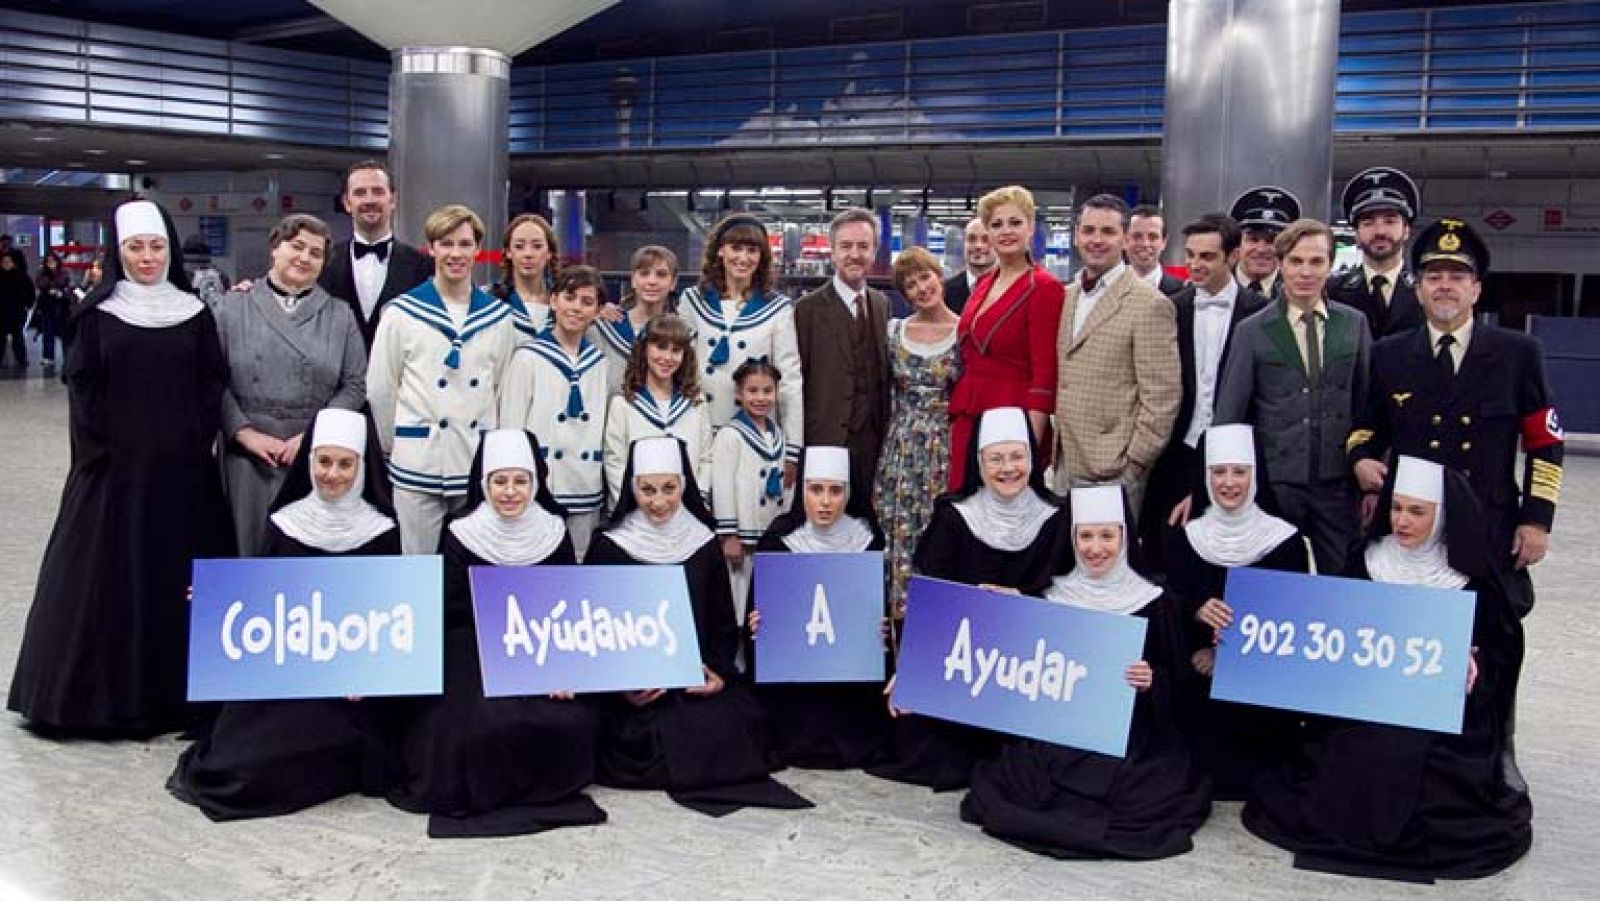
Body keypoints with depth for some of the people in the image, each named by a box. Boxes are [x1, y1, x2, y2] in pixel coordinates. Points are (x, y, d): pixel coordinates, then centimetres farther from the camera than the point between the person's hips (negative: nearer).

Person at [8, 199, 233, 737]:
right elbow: (82, 390, -1)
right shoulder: (98, 315, 2)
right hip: (114, 470, -1)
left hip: (181, 471, 2)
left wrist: (197, 445, -5)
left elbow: (213, 386, 5)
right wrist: (102, 450, -8)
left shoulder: (194, 314, 6)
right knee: (106, 578, 2)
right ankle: (99, 694, 12)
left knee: (178, 576, 5)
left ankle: (175, 692, 16)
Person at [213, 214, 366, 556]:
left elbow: (355, 386, 3)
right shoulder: (233, 307, 7)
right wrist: (245, 432, -10)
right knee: (252, 540, 3)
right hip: (248, 452, 0)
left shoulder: (340, 316, 9)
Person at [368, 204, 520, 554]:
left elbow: (500, 387, 11)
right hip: (417, 467, -2)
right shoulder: (402, 312, -2)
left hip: (478, 466, 3)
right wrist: (395, 445, 7)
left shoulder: (499, 316, 6)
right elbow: (379, 389, 2)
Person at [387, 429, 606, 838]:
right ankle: (479, 788, 0)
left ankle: (549, 786, 4)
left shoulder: (555, 534, 3)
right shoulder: (460, 536, -4)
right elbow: (452, 613, -5)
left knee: (574, 719, -24)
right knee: (491, 723, -30)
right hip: (473, 655, -2)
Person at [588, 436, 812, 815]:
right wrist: (620, 685, -15)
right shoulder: (609, 546, 2)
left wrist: (720, 672, -7)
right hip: (634, 688, -3)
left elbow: (723, 621, 12)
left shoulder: (703, 543, 9)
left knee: (743, 718, -21)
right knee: (663, 734, -28)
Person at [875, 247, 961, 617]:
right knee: (901, 535, 3)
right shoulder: (895, 330, 8)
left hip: (947, 446, -3)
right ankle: (902, 612, 12)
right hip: (901, 447, 3)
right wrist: (899, 432, 9)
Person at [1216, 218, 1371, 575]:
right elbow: (1228, 414, 0)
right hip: (1275, 482, -2)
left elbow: (1367, 403, 10)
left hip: (1337, 482, 2)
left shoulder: (1355, 324, 5)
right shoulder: (1252, 331, -2)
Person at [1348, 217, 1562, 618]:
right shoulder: (1388, 356, 7)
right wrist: (1360, 458, -5)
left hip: (1492, 537, -1)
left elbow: (1546, 441, 5)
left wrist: (1538, 519, -1)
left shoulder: (1518, 354, 4)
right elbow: (1367, 424, 17)